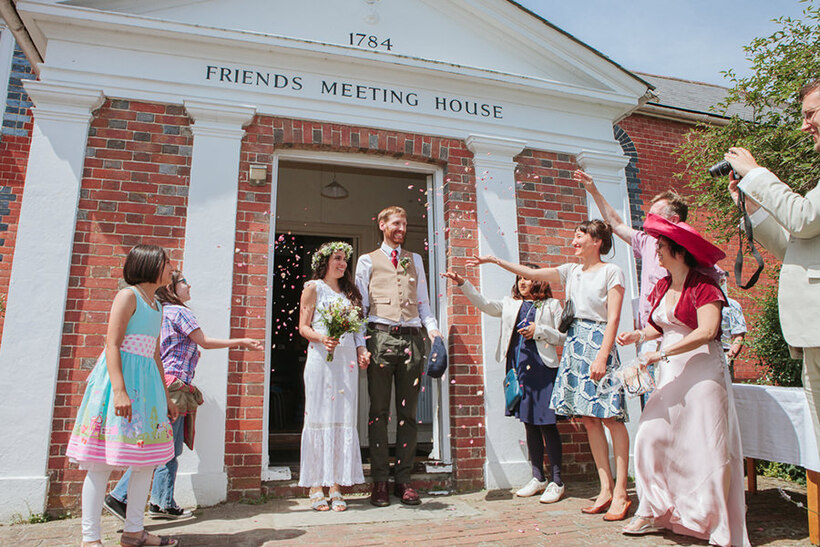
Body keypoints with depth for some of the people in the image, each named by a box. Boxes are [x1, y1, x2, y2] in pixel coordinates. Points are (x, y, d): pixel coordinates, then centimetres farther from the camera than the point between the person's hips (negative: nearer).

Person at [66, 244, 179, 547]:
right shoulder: (128, 295, -6)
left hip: (147, 383, 9)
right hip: (122, 373, -9)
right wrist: (119, 390, -24)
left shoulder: (156, 305, 19)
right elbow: (112, 344, -15)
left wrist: (166, 396, 22)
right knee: (103, 461, -3)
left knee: (148, 457, 9)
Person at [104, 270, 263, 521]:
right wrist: (240, 342, 1)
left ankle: (163, 503, 17)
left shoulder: (163, 312, 18)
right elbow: (204, 342, -5)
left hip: (164, 383, 9)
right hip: (174, 384, -9)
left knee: (170, 449, 12)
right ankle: (120, 496, -2)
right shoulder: (180, 312, -7)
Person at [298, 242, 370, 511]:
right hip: (321, 359, -4)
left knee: (343, 419, 1)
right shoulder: (313, 287, 7)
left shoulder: (349, 292, 21)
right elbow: (303, 327, 0)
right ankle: (316, 487, 3)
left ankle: (336, 487, 5)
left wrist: (362, 350, 4)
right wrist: (322, 339, -18)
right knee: (319, 417, -4)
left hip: (347, 360, 5)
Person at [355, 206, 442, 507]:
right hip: (381, 335, -2)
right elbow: (361, 304, 8)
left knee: (408, 412, 4)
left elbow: (423, 301, 20)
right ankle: (380, 480, 7)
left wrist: (432, 327, 2)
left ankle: (403, 479, 11)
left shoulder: (415, 260, 23)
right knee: (379, 411, -1)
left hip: (412, 337, 3)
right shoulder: (368, 260, 14)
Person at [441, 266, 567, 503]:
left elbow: (563, 336, 6)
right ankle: (538, 478, 20)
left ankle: (557, 482, 5)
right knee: (529, 424, 10)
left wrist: (539, 330, -9)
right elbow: (484, 304, 5)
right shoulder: (510, 304, 17)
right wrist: (463, 284, -4)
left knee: (547, 424, -4)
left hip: (542, 367, -4)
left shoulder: (551, 305, 8)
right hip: (518, 367, 4)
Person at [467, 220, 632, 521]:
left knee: (610, 418, -6)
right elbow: (530, 273, 16)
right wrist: (497, 261, 9)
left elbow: (613, 317, -8)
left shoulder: (611, 272, -1)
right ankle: (605, 489, 13)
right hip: (574, 343, 6)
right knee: (589, 419, 6)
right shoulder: (571, 271, 16)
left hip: (598, 344, -6)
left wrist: (602, 355, -17)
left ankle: (620, 493, 2)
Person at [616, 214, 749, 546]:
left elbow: (706, 331, -21)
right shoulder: (662, 287, 14)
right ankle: (653, 512, 19)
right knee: (651, 437, 5)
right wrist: (638, 336, 4)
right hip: (670, 373, 8)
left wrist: (662, 353, -21)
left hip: (702, 371, -8)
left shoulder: (704, 286, -10)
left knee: (706, 447, -3)